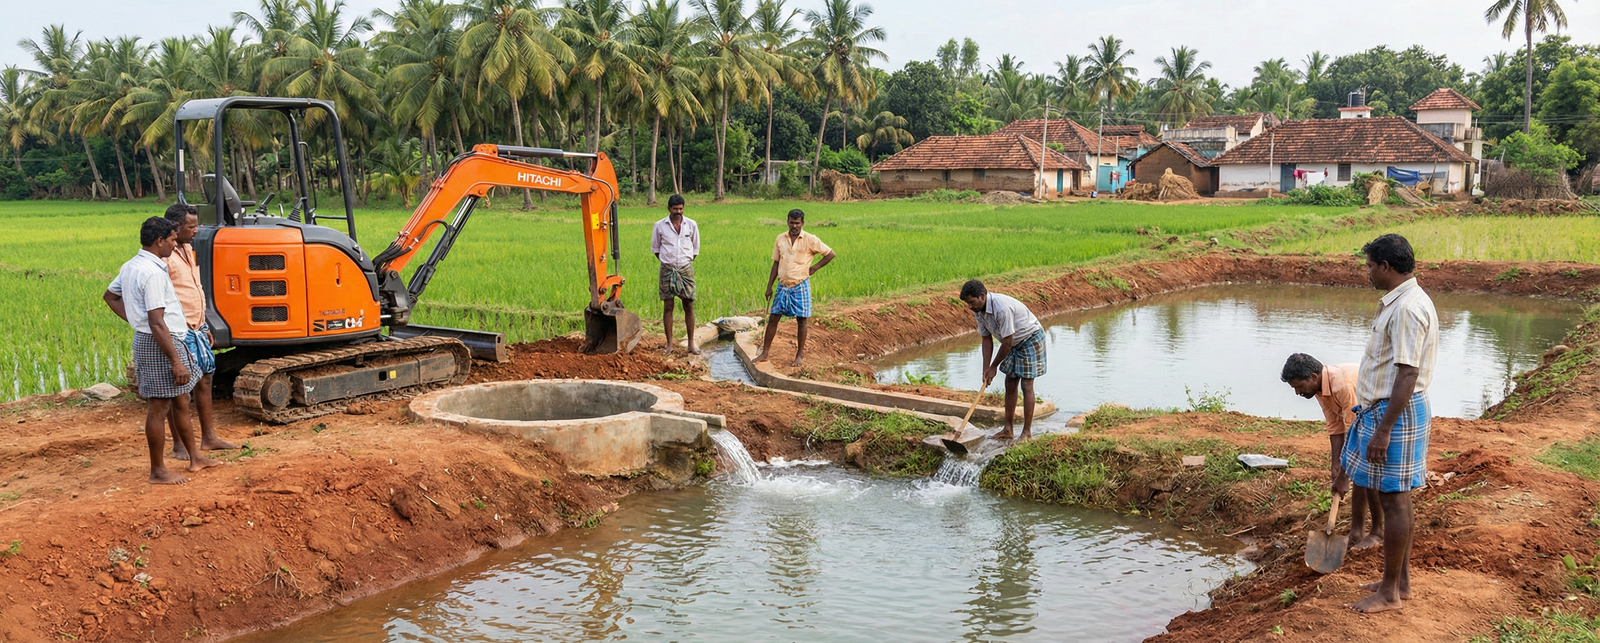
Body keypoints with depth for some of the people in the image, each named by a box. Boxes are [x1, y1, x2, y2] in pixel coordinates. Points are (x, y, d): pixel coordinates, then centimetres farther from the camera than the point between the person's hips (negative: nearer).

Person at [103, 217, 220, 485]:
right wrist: (176, 362, -22)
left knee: (181, 402, 18)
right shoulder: (153, 273, -22)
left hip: (145, 340, 11)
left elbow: (110, 296, 24)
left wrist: (134, 319, 16)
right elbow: (157, 323, -25)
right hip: (159, 345, -11)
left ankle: (195, 457, 28)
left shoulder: (131, 266, 10)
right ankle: (158, 472, 9)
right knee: (159, 408, -1)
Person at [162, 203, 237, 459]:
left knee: (205, 378, 13)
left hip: (196, 329, 9)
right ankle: (179, 445, 10)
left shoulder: (188, 250, 13)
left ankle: (208, 437, 22)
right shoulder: (164, 257, -17)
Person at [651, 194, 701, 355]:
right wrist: (666, 263, 10)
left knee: (689, 306, 1)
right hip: (667, 270, 0)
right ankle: (669, 344, 8)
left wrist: (686, 262, 12)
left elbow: (695, 248, 11)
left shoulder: (691, 225, -1)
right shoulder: (660, 226, -3)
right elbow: (655, 248, 10)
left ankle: (691, 343, 7)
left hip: (686, 269, 1)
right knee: (667, 307, 1)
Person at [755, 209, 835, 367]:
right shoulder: (780, 239, 4)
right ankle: (764, 353, 10)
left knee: (801, 320, 4)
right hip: (783, 285, 3)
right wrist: (769, 287, 6)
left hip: (800, 286, -3)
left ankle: (800, 355, 15)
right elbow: (776, 263, 9)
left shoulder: (810, 240, -7)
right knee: (773, 318, 3)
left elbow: (830, 254, -2)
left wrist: (814, 268, -6)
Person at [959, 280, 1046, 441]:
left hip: (1031, 338, -8)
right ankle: (1008, 429, 15)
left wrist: (994, 367, -18)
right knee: (1010, 385, 8)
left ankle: (1027, 432, -3)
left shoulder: (1001, 307, -35)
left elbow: (1007, 341, -29)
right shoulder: (978, 310, -8)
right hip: (1015, 342, 9)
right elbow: (987, 339, 0)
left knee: (1026, 386, -8)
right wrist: (986, 369, -6)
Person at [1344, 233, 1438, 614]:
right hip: (1383, 408, 11)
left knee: (1393, 500, -2)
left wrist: (1383, 431, -23)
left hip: (1396, 413, -10)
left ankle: (1390, 592, 8)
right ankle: (1401, 580, 28)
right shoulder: (1400, 301, 12)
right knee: (1395, 499, 17)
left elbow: (1407, 375, -24)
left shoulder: (1407, 308, -21)